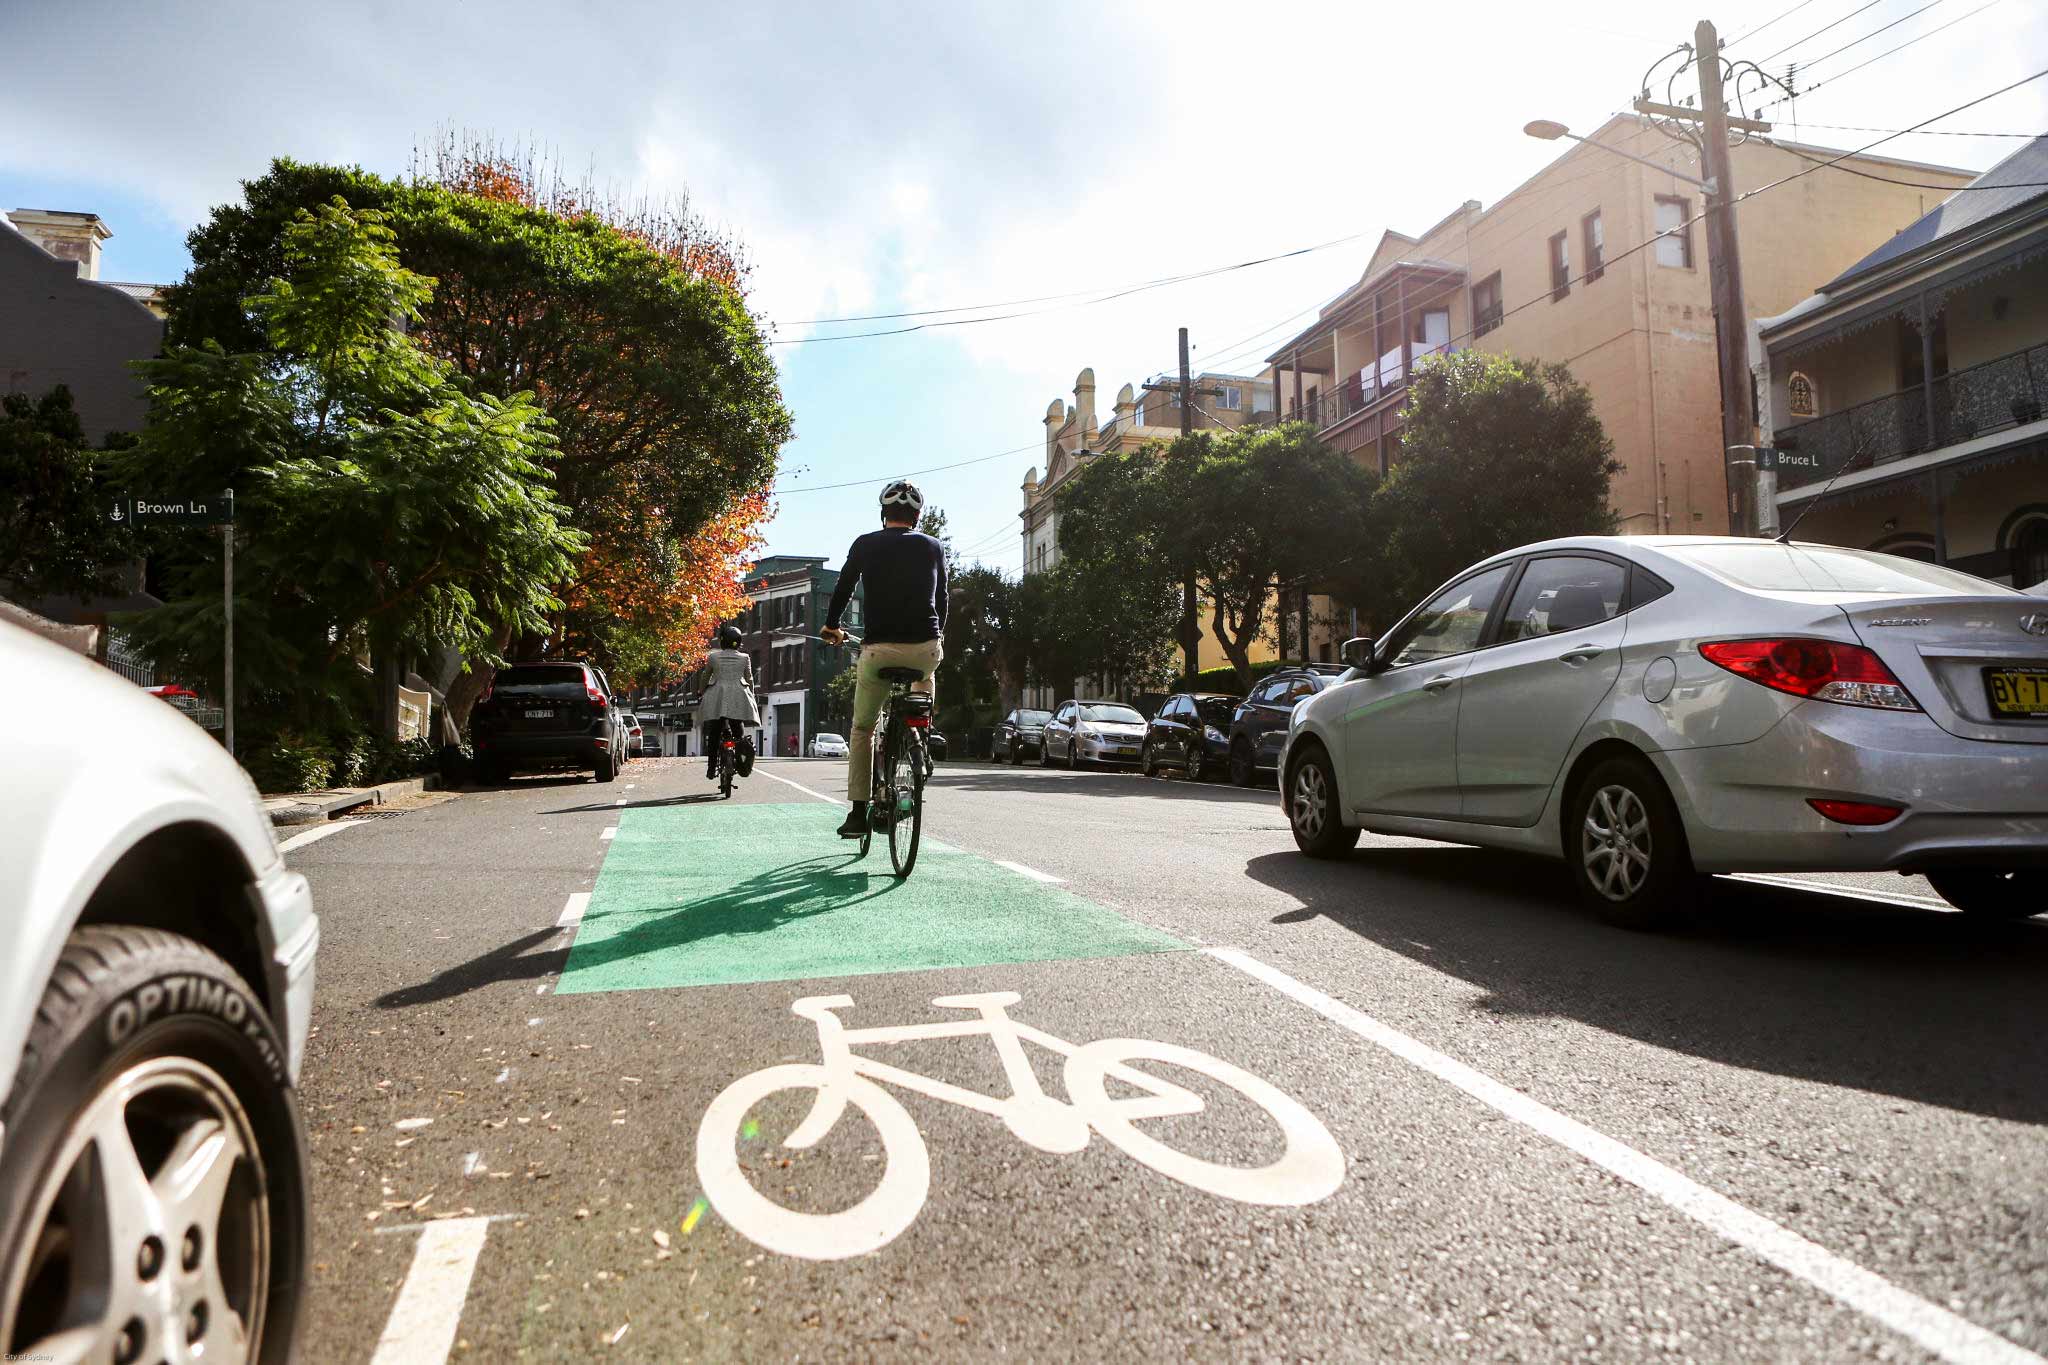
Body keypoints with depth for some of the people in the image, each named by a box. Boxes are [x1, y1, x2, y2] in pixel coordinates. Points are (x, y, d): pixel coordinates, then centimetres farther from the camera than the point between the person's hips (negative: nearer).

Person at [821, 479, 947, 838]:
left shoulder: (866, 545, 6)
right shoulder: (933, 547, 11)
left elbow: (843, 589, 13)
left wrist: (831, 627, 31)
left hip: (879, 650, -1)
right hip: (926, 648, 1)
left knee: (862, 729, 15)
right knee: (926, 671, 39)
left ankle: (858, 813, 13)